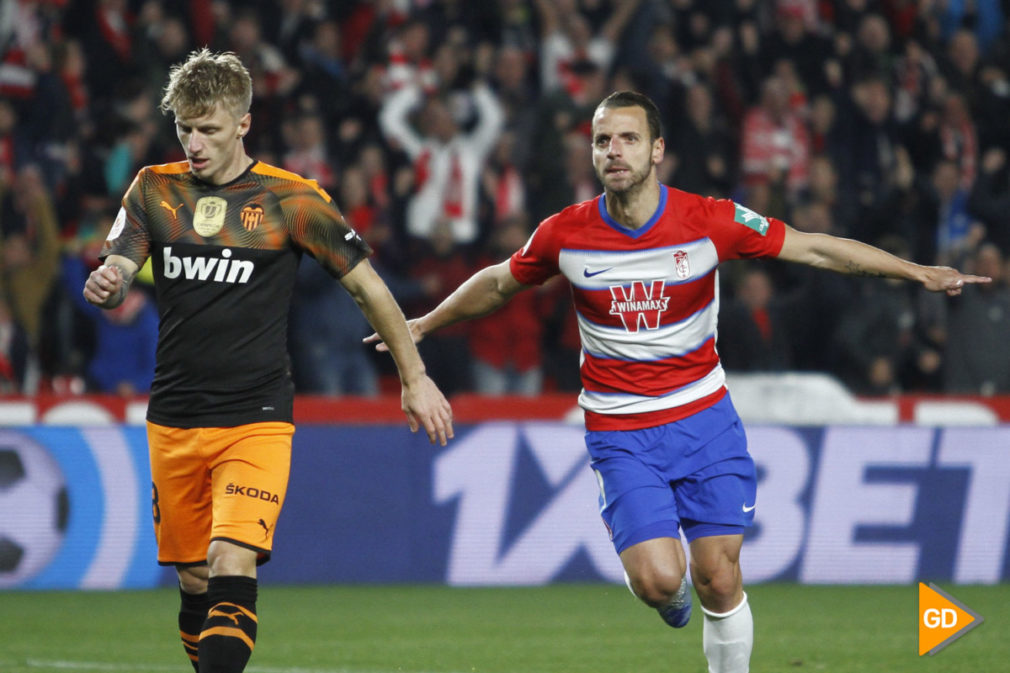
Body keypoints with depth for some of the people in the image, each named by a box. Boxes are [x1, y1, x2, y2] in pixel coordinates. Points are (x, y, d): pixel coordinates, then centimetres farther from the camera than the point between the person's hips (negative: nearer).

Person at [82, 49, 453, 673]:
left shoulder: (291, 199, -5)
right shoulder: (155, 189, 5)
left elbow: (366, 284, 2)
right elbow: (116, 272, -2)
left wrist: (415, 376, 3)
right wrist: (104, 285, -27)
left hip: (257, 418, -4)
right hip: (174, 422, 4)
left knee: (232, 568, -20)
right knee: (195, 583, 9)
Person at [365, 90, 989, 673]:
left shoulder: (710, 221, -11)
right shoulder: (565, 234, -9)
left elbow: (815, 248, -4)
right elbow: (499, 283, 12)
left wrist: (920, 272, -9)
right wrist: (423, 325, 22)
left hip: (703, 415, 0)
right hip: (620, 431, 0)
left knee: (719, 579, -4)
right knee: (657, 578, -15)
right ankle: (676, 591, 22)